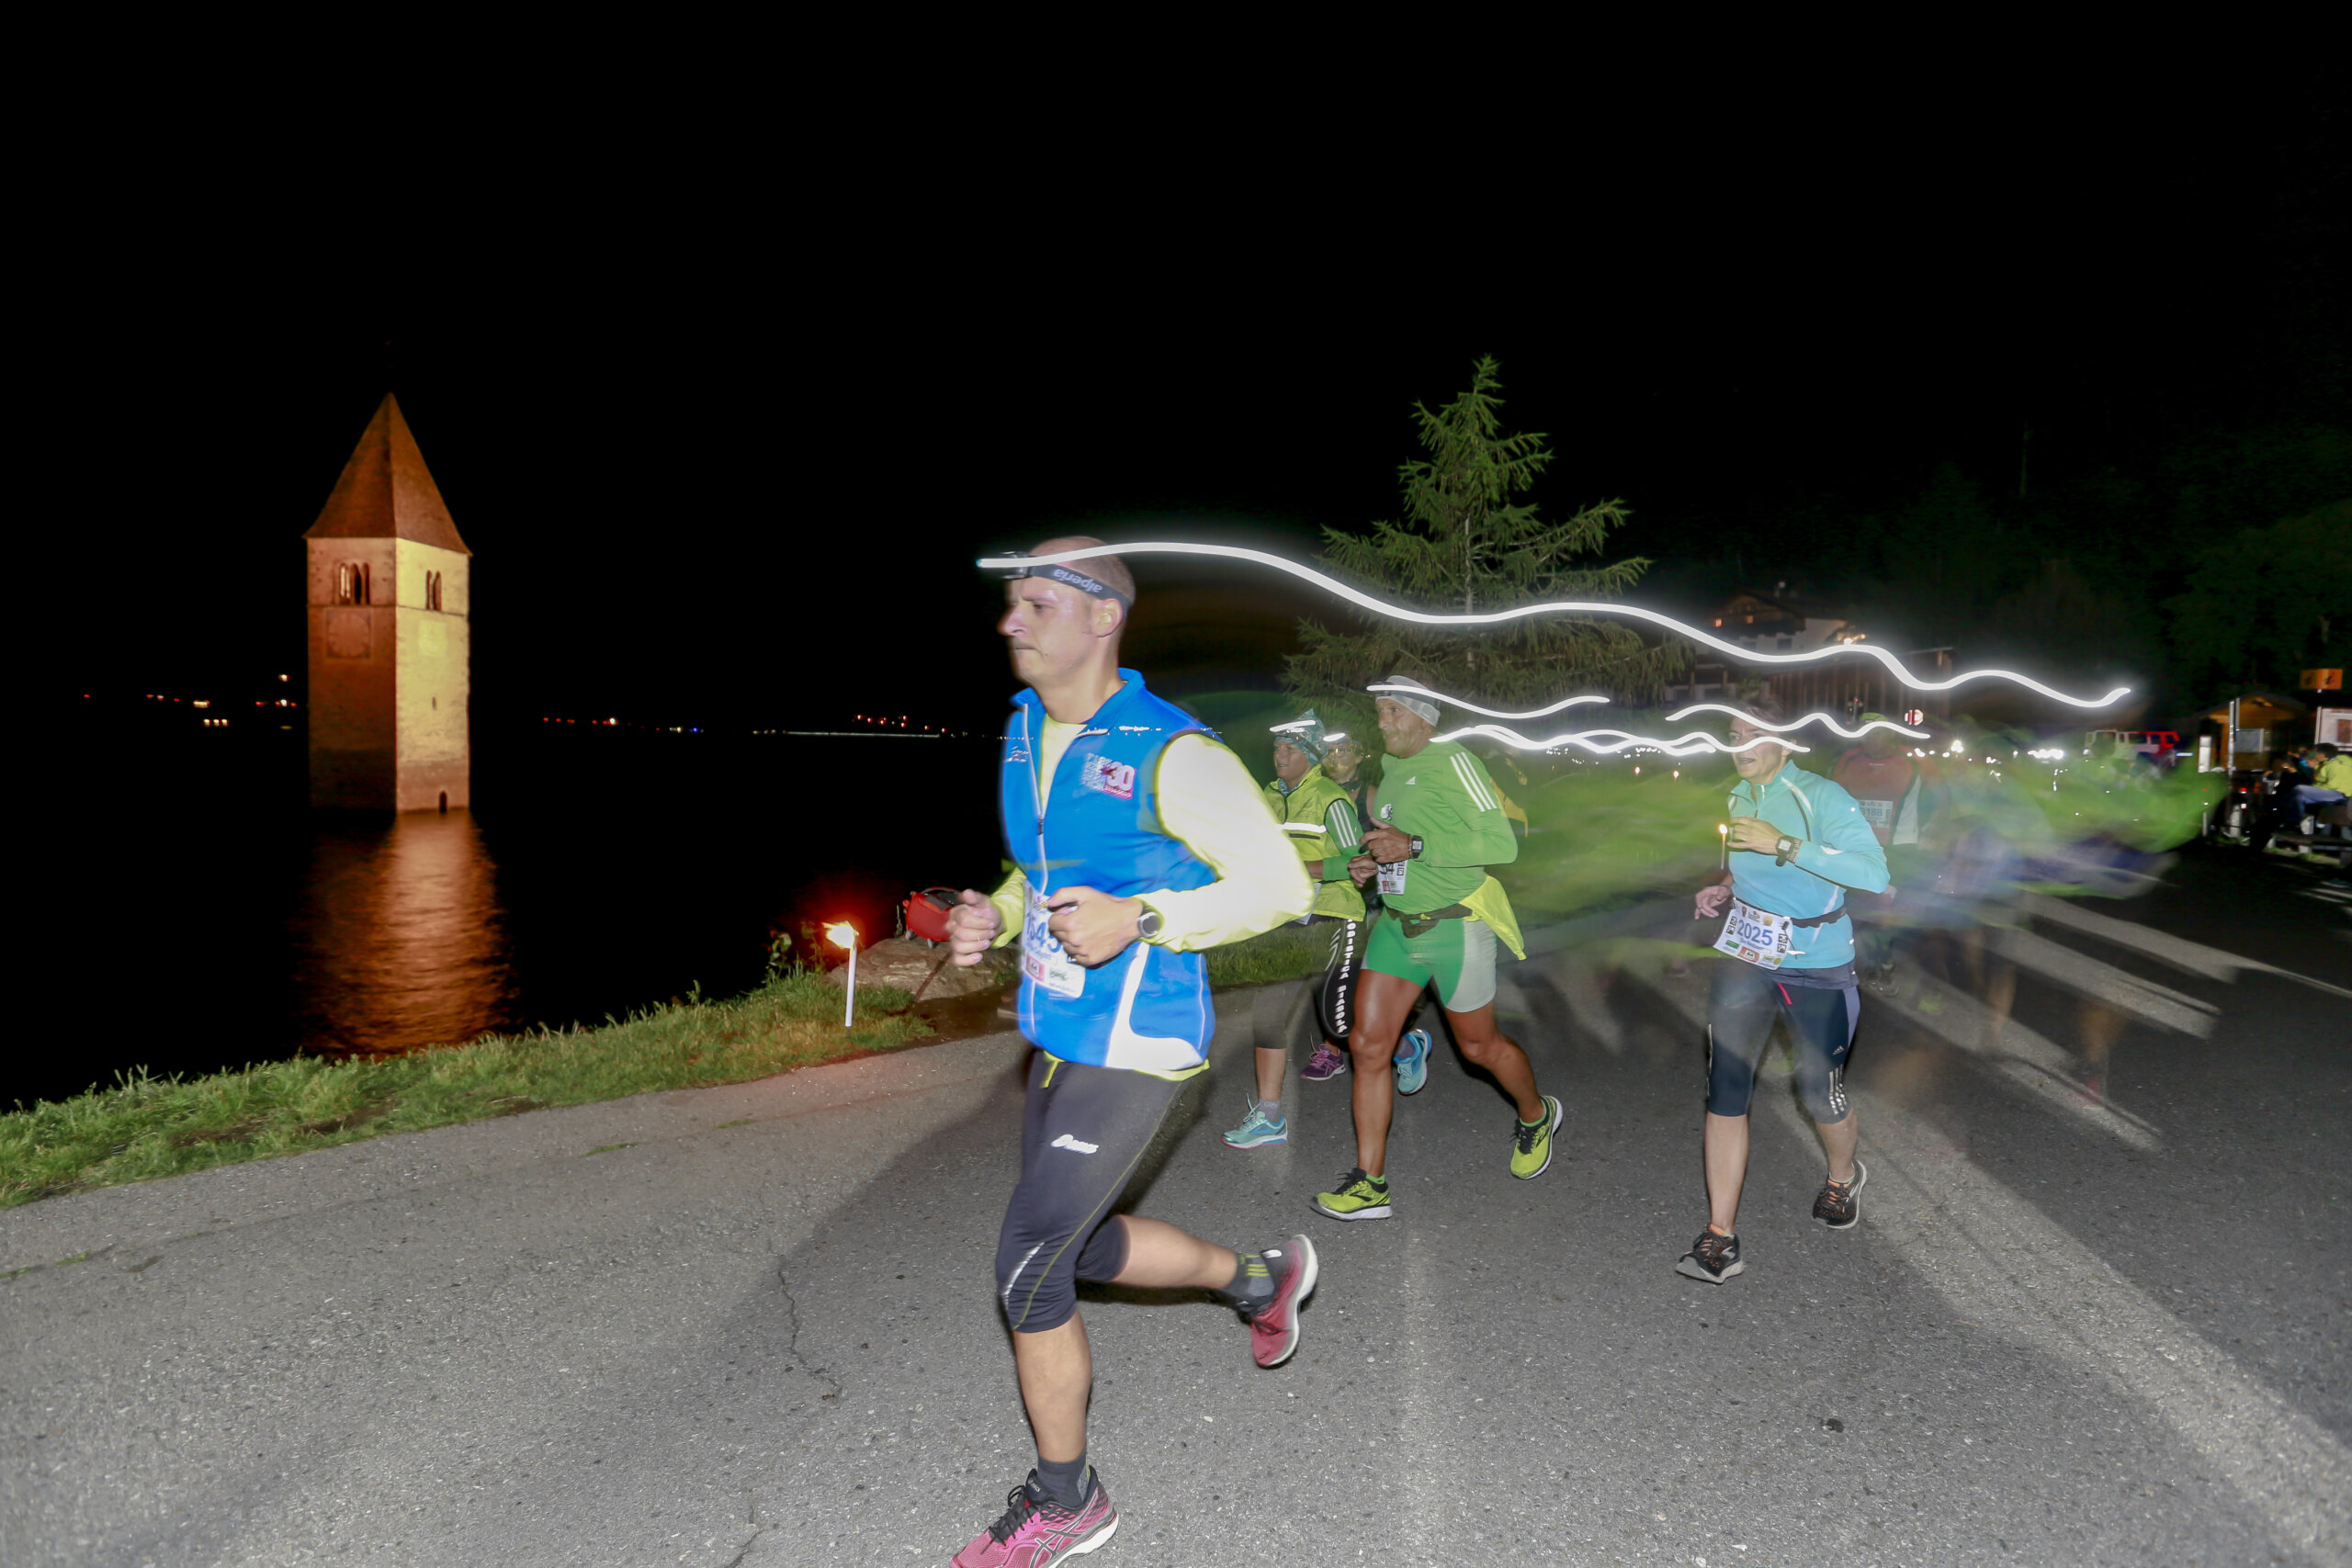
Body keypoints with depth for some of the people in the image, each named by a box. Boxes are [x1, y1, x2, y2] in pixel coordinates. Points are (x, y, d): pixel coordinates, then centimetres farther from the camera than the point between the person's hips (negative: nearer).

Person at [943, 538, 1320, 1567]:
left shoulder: (1172, 755, -19)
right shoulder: (1025, 735, 6)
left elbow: (1280, 886, -15)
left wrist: (1137, 921, -25)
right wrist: (992, 919, -1)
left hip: (1135, 1049, -8)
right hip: (1060, 1042, 9)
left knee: (1026, 1271, -2)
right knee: (1078, 1249, 21)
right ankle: (1261, 1279, 45)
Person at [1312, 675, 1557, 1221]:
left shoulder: (1452, 763, -15)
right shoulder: (1392, 773, 11)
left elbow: (1500, 844, -23)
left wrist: (1413, 845, -28)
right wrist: (1374, 863, 6)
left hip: (1454, 927, -7)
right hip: (1396, 925, 7)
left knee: (1479, 1045, 11)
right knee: (1368, 1045, -2)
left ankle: (1536, 1117, 44)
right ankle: (1370, 1184, 5)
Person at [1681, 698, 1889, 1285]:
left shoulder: (1822, 796, -13)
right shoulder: (1737, 800, 9)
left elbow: (1874, 873, -25)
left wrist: (1785, 845, -31)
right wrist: (1727, 888, 7)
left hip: (1815, 967, -5)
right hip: (1744, 958, 5)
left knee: (1819, 1089, 7)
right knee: (1725, 1093, -4)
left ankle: (1842, 1176, 43)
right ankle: (1719, 1238, 0)